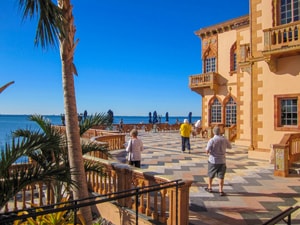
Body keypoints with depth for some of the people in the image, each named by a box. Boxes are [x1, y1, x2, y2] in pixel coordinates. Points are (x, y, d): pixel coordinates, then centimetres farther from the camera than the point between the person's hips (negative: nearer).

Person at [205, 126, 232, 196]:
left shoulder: (211, 140, -15)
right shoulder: (224, 139, -5)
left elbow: (207, 151, -19)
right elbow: (230, 146, 13)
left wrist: (208, 153, 4)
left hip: (213, 160, -1)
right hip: (222, 161, 2)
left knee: (210, 175, 17)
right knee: (221, 176, 7)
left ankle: (209, 188, 32)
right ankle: (221, 191, 4)